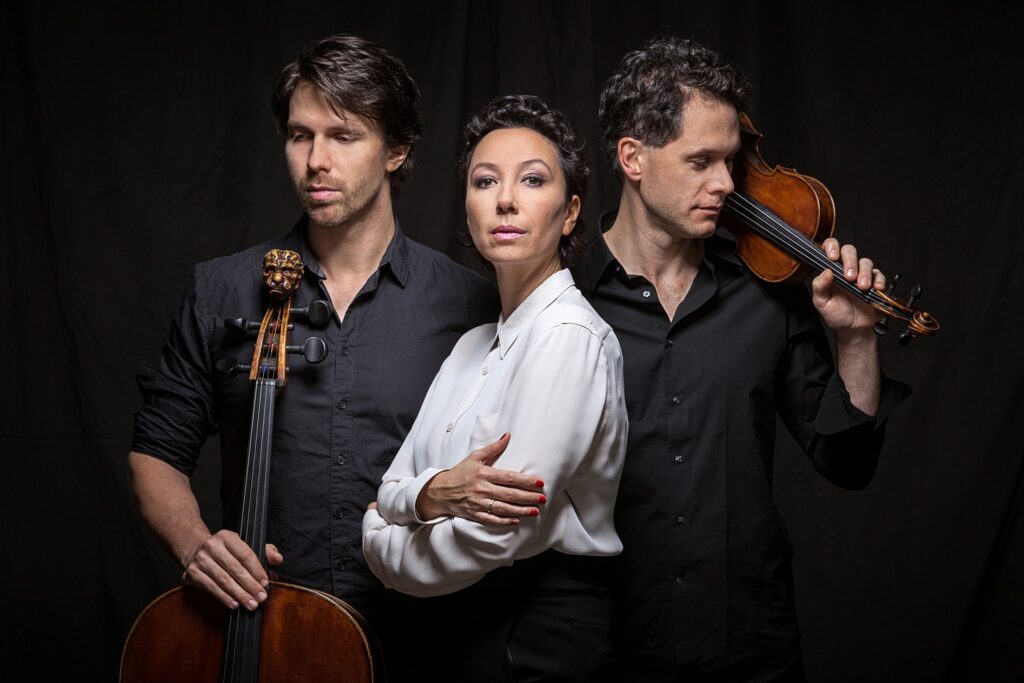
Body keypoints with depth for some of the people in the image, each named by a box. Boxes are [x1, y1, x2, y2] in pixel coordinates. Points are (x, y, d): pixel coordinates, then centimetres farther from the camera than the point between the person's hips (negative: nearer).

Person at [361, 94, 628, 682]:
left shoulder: (570, 336, -19)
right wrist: (430, 493, -21)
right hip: (454, 631, 8)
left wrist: (386, 543, -4)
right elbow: (391, 492, 2)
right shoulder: (475, 345, 9)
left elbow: (490, 537, -23)